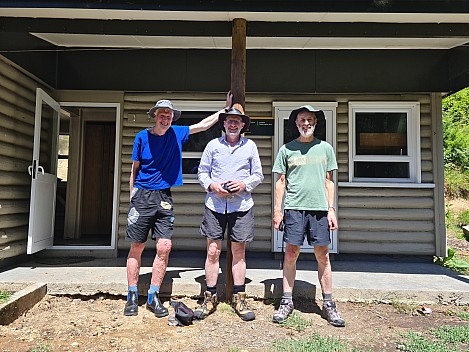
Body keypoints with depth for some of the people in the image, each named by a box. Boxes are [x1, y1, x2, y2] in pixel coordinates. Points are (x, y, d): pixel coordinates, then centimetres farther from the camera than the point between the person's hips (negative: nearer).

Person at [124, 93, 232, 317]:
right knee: (136, 248, 3)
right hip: (142, 196, -2)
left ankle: (153, 296, 9)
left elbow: (204, 124, 14)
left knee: (164, 247, -5)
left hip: (164, 198, 2)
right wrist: (132, 196, 4)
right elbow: (134, 169, 6)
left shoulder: (176, 134, 6)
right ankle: (132, 296, 16)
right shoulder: (143, 136, 0)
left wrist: (226, 109, 13)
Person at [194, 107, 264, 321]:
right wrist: (213, 186, -9)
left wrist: (244, 184, -9)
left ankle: (239, 299, 19)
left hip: (241, 205, 0)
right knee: (213, 251, 2)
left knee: (239, 252, 7)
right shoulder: (213, 145, 7)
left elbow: (258, 175, 10)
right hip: (215, 205, 0)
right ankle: (210, 298, 15)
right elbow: (202, 172, 10)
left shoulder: (250, 146, 8)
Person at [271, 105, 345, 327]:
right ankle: (287, 302, 14)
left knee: (323, 256, 5)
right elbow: (280, 181, 7)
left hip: (319, 208, 1)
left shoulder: (325, 148, 10)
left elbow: (328, 181, 11)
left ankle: (328, 304, 18)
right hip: (294, 208, -1)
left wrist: (331, 209, 5)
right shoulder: (286, 149, 6)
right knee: (291, 254, 2)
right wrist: (277, 209, 1)